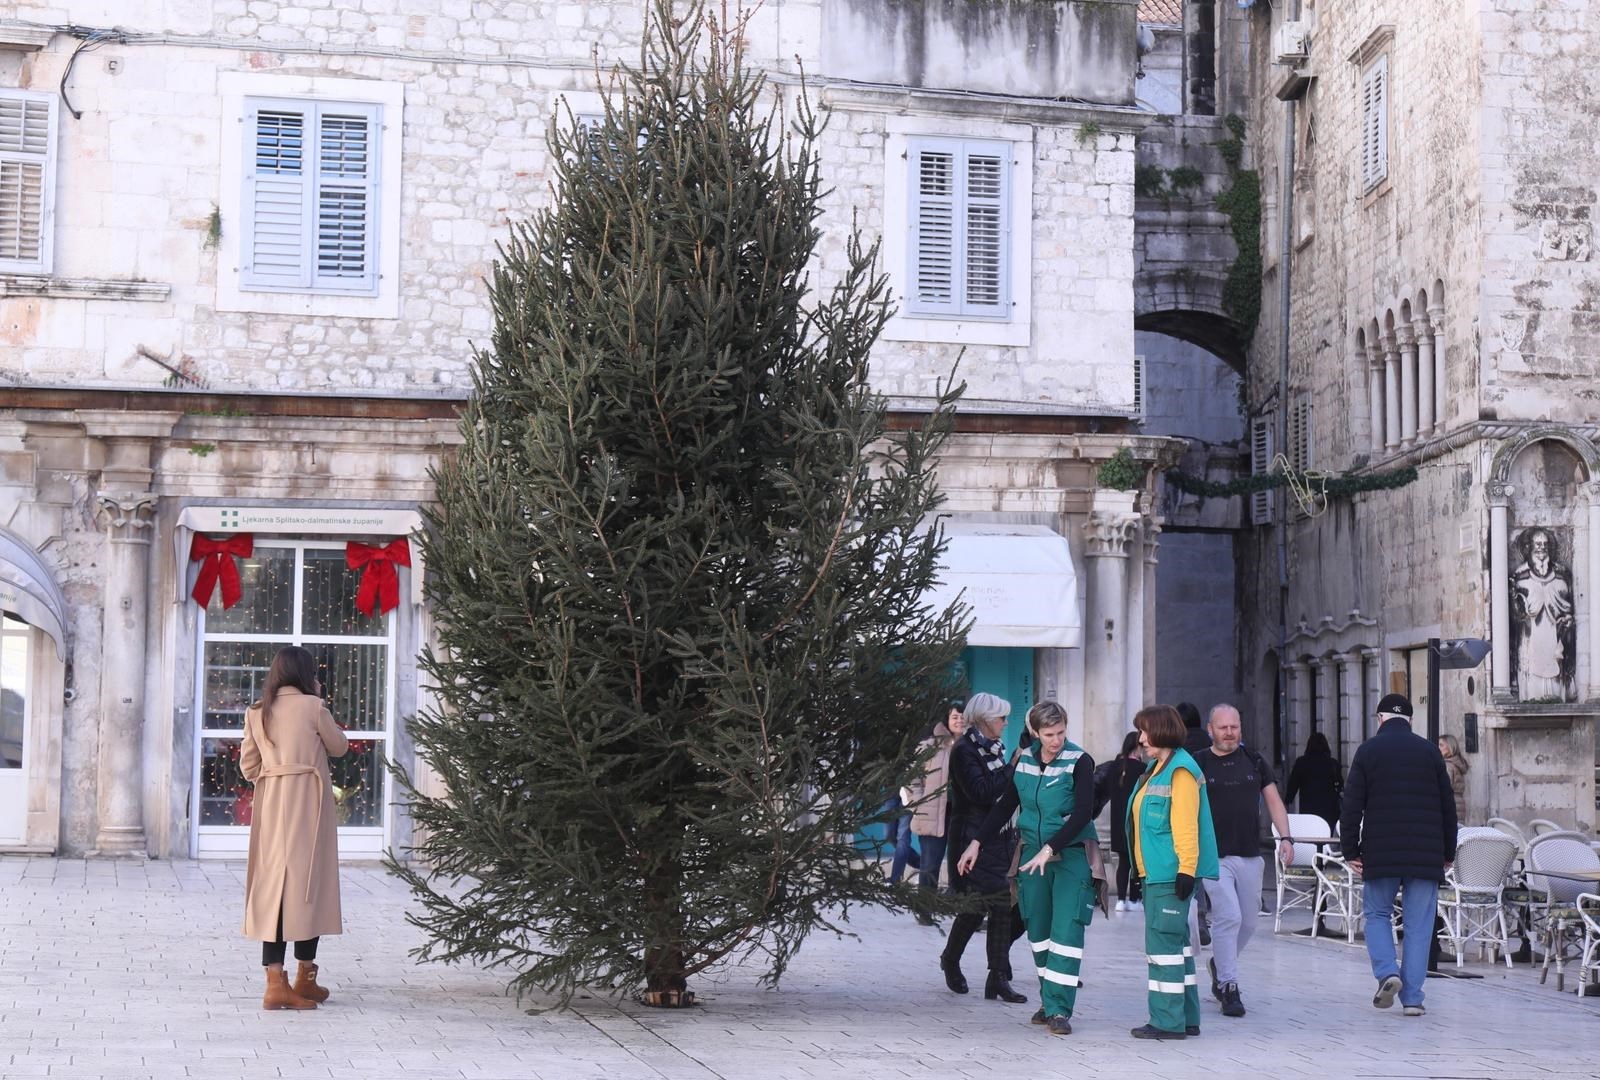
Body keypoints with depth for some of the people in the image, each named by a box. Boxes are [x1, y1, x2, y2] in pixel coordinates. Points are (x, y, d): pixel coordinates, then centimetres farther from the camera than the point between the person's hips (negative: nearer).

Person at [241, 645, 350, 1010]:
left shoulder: (256, 712, 6)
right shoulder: (312, 707, -7)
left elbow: (248, 767, 8)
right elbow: (339, 747, 5)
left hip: (269, 803, 5)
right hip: (307, 801, -5)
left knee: (273, 883, 4)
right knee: (308, 883, 4)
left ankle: (276, 981, -2)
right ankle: (305, 977, 10)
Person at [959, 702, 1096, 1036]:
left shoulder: (1079, 762, -10)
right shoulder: (1024, 760, 6)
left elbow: (1083, 814, -17)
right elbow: (1006, 806, 17)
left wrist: (1049, 850, -24)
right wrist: (977, 842, 11)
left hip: (1072, 855, -5)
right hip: (1033, 854, 5)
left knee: (1066, 930, -11)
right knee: (1038, 930, 8)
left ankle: (1059, 1008, -11)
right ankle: (1049, 1001, 19)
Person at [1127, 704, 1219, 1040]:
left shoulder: (1181, 771, -13)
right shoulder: (1155, 768, 18)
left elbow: (1186, 826, -19)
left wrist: (1186, 870, -22)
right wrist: (1142, 871, 24)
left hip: (1171, 874, -10)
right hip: (1156, 874, 10)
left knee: (1164, 943, -8)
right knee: (1176, 943, 13)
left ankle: (1167, 1021, -5)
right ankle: (1186, 1018, 18)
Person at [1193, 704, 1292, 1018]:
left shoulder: (1255, 762, 10)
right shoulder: (1198, 765, 0)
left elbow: (1273, 800, 12)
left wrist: (1285, 837, -1)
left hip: (1250, 856, 4)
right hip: (1214, 856, -4)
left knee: (1247, 922, 9)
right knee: (1228, 916, -15)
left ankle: (1219, 965, 34)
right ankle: (1228, 986, -6)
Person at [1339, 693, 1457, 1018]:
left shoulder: (1368, 750, 2)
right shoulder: (1429, 751, 7)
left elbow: (1352, 806, -2)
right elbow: (1448, 806, 10)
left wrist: (1350, 851, 3)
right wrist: (1448, 854, 17)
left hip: (1380, 853, -1)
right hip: (1425, 854, 1)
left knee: (1377, 915, 14)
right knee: (1418, 925, 4)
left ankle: (1387, 973, -7)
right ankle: (1412, 997, 1)